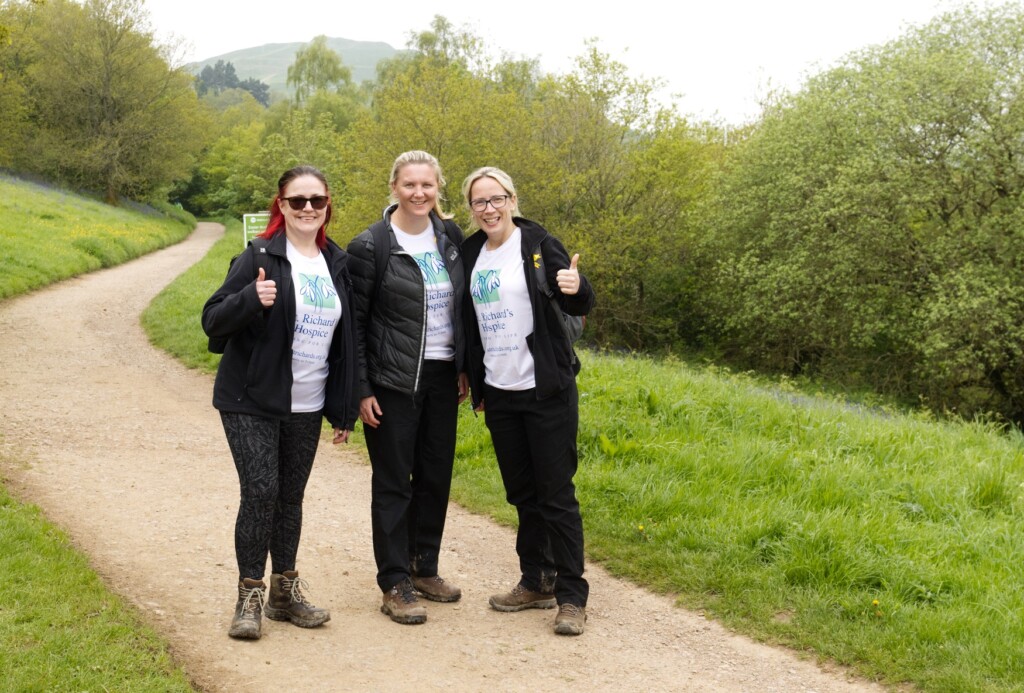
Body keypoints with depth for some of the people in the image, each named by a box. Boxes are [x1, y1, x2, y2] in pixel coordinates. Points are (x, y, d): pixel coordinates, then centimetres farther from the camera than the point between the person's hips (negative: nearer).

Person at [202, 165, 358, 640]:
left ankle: (285, 591, 24)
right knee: (260, 491, -11)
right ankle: (249, 596, 4)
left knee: (291, 497, 10)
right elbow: (212, 322, -11)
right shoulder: (261, 257, -8)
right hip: (252, 403, -4)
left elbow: (347, 339, 12)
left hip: (307, 407, 4)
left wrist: (344, 409, 11)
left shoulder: (337, 263, 7)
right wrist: (251, 299, -31)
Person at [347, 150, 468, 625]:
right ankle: (395, 586, 10)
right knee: (393, 482, 2)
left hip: (442, 377, 5)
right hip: (393, 384, -5)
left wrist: (464, 367, 10)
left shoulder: (450, 237, 5)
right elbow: (353, 322, -8)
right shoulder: (371, 245, -10)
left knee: (436, 477, 12)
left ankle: (424, 568, 27)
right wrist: (360, 389, -11)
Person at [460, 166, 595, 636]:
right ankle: (536, 583, 27)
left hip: (546, 391, -6)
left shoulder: (538, 244, -7)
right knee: (522, 493, 14)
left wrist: (576, 288, -33)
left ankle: (571, 597, 4)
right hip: (499, 394, 6)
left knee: (556, 495, -3)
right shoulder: (470, 252, 8)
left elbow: (579, 306, -10)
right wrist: (473, 379, 17)